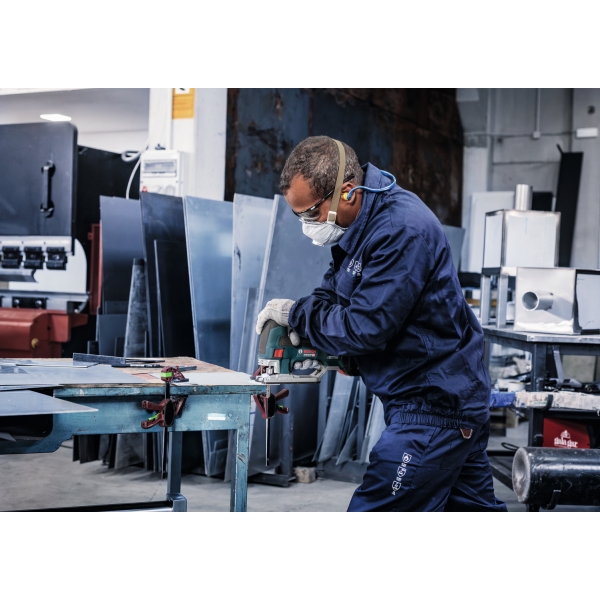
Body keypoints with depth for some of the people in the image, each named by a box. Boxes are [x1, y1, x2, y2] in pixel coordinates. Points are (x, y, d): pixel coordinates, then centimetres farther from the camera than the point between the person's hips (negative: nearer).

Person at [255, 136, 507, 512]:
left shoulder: (401, 230, -24)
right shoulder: (360, 220, 6)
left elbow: (366, 328, -24)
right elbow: (336, 288, 18)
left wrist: (297, 315, -11)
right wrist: (300, 316, -1)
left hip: (433, 406, -10)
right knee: (473, 509, 18)